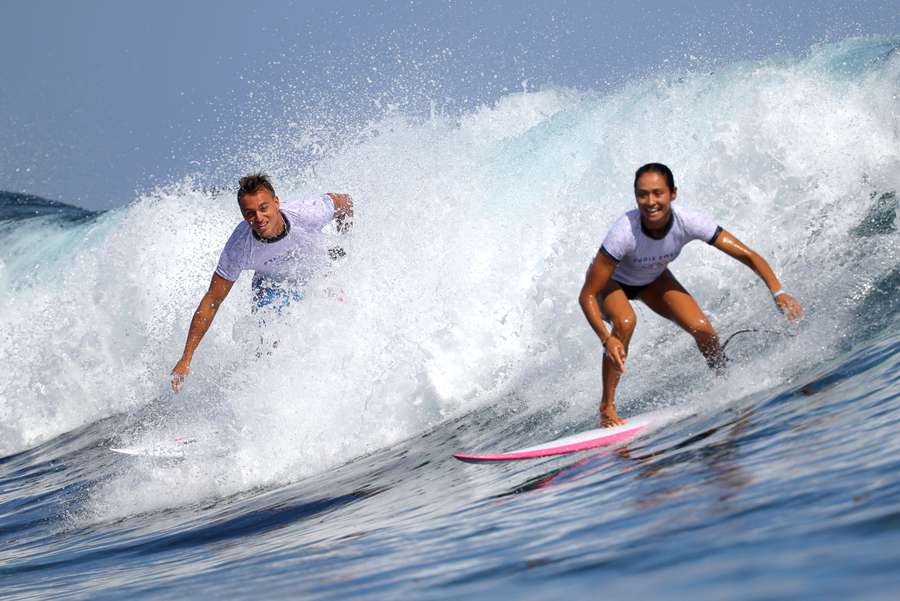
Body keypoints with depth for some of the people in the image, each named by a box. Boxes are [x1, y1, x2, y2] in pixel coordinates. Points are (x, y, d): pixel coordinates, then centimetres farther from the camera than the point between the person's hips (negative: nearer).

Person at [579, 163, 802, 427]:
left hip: (653, 279, 3)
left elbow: (748, 255, -27)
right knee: (625, 322, -34)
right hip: (612, 281, -3)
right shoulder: (624, 232, -41)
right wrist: (606, 339, -48)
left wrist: (778, 292, -40)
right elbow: (587, 295, -35)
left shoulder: (688, 222, -33)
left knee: (702, 329, -14)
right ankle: (607, 405, -17)